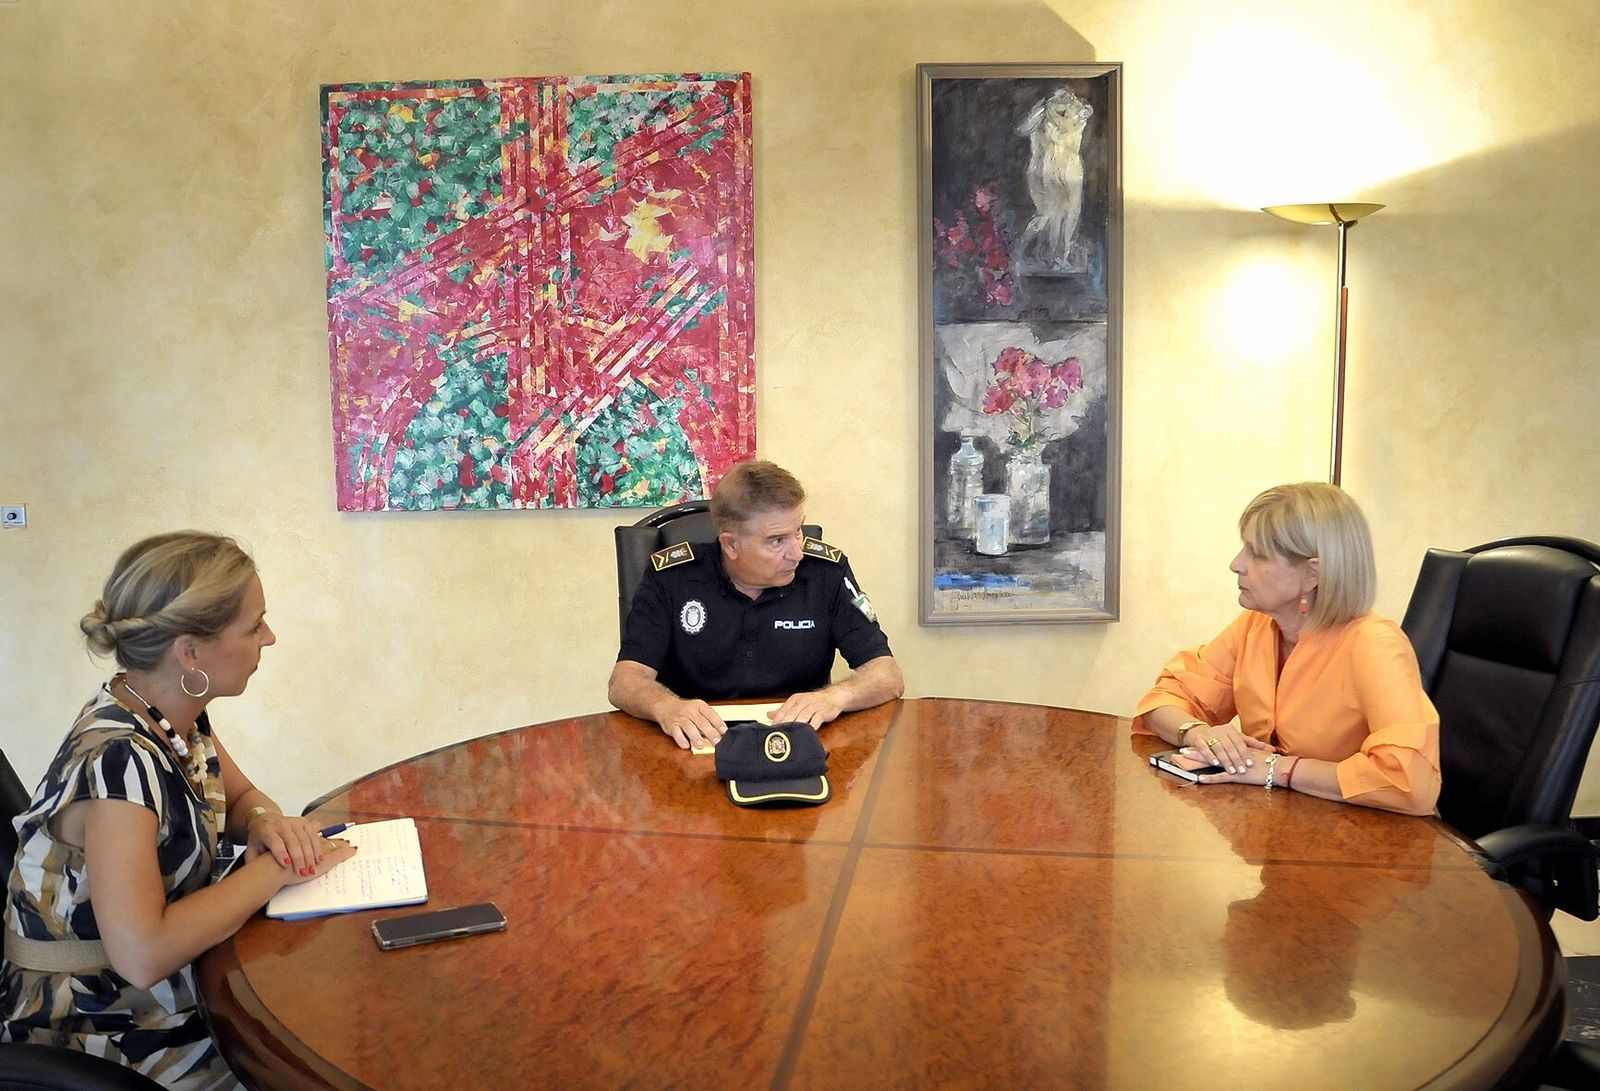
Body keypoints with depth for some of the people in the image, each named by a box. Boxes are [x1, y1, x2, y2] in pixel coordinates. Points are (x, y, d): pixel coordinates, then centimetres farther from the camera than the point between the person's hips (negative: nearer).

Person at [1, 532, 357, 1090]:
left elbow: (240, 795, 12)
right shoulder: (117, 760, -29)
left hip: (168, 991, 7)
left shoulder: (177, 715, -5)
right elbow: (143, 955, -36)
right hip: (99, 1040, -7)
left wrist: (265, 822, -11)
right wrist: (276, 868, -25)